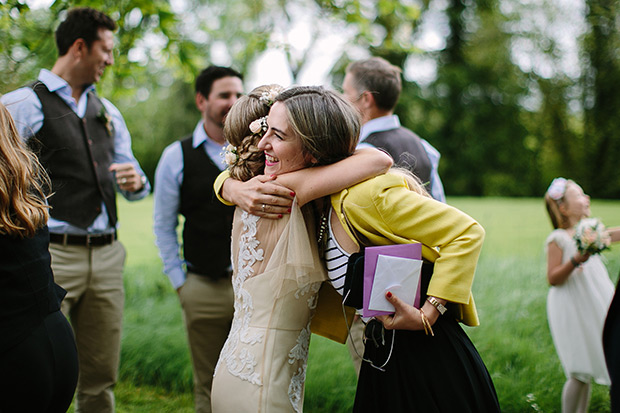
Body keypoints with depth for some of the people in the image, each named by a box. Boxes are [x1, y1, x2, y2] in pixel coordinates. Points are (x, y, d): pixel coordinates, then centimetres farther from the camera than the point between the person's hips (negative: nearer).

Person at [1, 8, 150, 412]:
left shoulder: (107, 111, 19)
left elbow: (135, 183, 22)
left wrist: (136, 181, -2)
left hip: (106, 256, 6)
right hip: (52, 256, -6)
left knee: (101, 379, 10)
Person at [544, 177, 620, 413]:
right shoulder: (557, 239, -10)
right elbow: (552, 279, -13)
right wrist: (576, 261, -24)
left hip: (595, 309, 7)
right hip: (572, 311, -7)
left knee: (587, 371, 11)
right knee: (579, 373, -5)